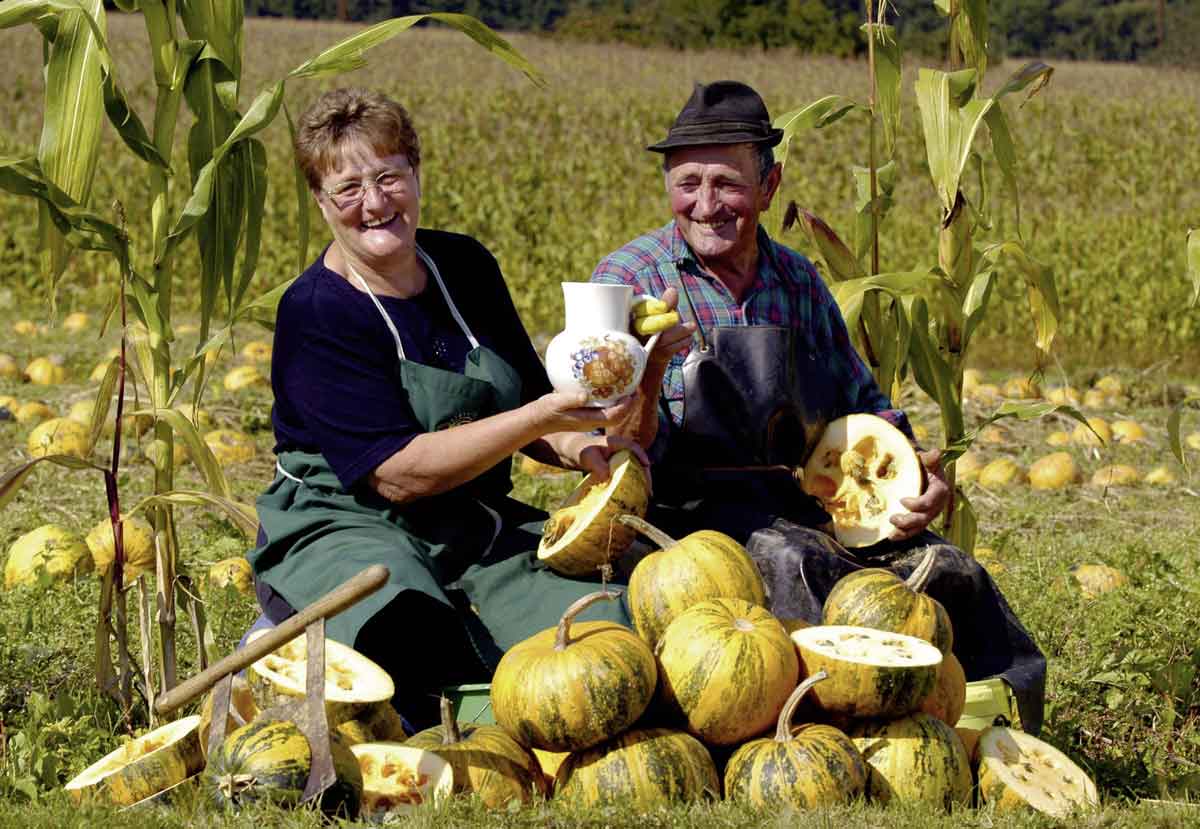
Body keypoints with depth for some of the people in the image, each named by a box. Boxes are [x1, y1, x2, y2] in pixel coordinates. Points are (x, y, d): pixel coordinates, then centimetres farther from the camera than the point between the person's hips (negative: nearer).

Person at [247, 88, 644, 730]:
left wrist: (581, 448, -6)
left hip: (476, 526, 6)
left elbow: (524, 398, 18)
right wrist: (540, 419, -27)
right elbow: (398, 474, -20)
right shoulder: (315, 314, -13)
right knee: (417, 647, -38)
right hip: (344, 527, -5)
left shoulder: (466, 266, 7)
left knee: (607, 623, -22)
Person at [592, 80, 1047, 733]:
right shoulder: (628, 278, -1)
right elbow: (621, 450, -10)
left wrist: (914, 465, 2)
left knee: (948, 571, -17)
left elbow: (864, 405, 24)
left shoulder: (800, 282, 15)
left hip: (808, 508, 5)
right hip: (689, 512, -5)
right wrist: (649, 372, -32)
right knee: (790, 561, -35)